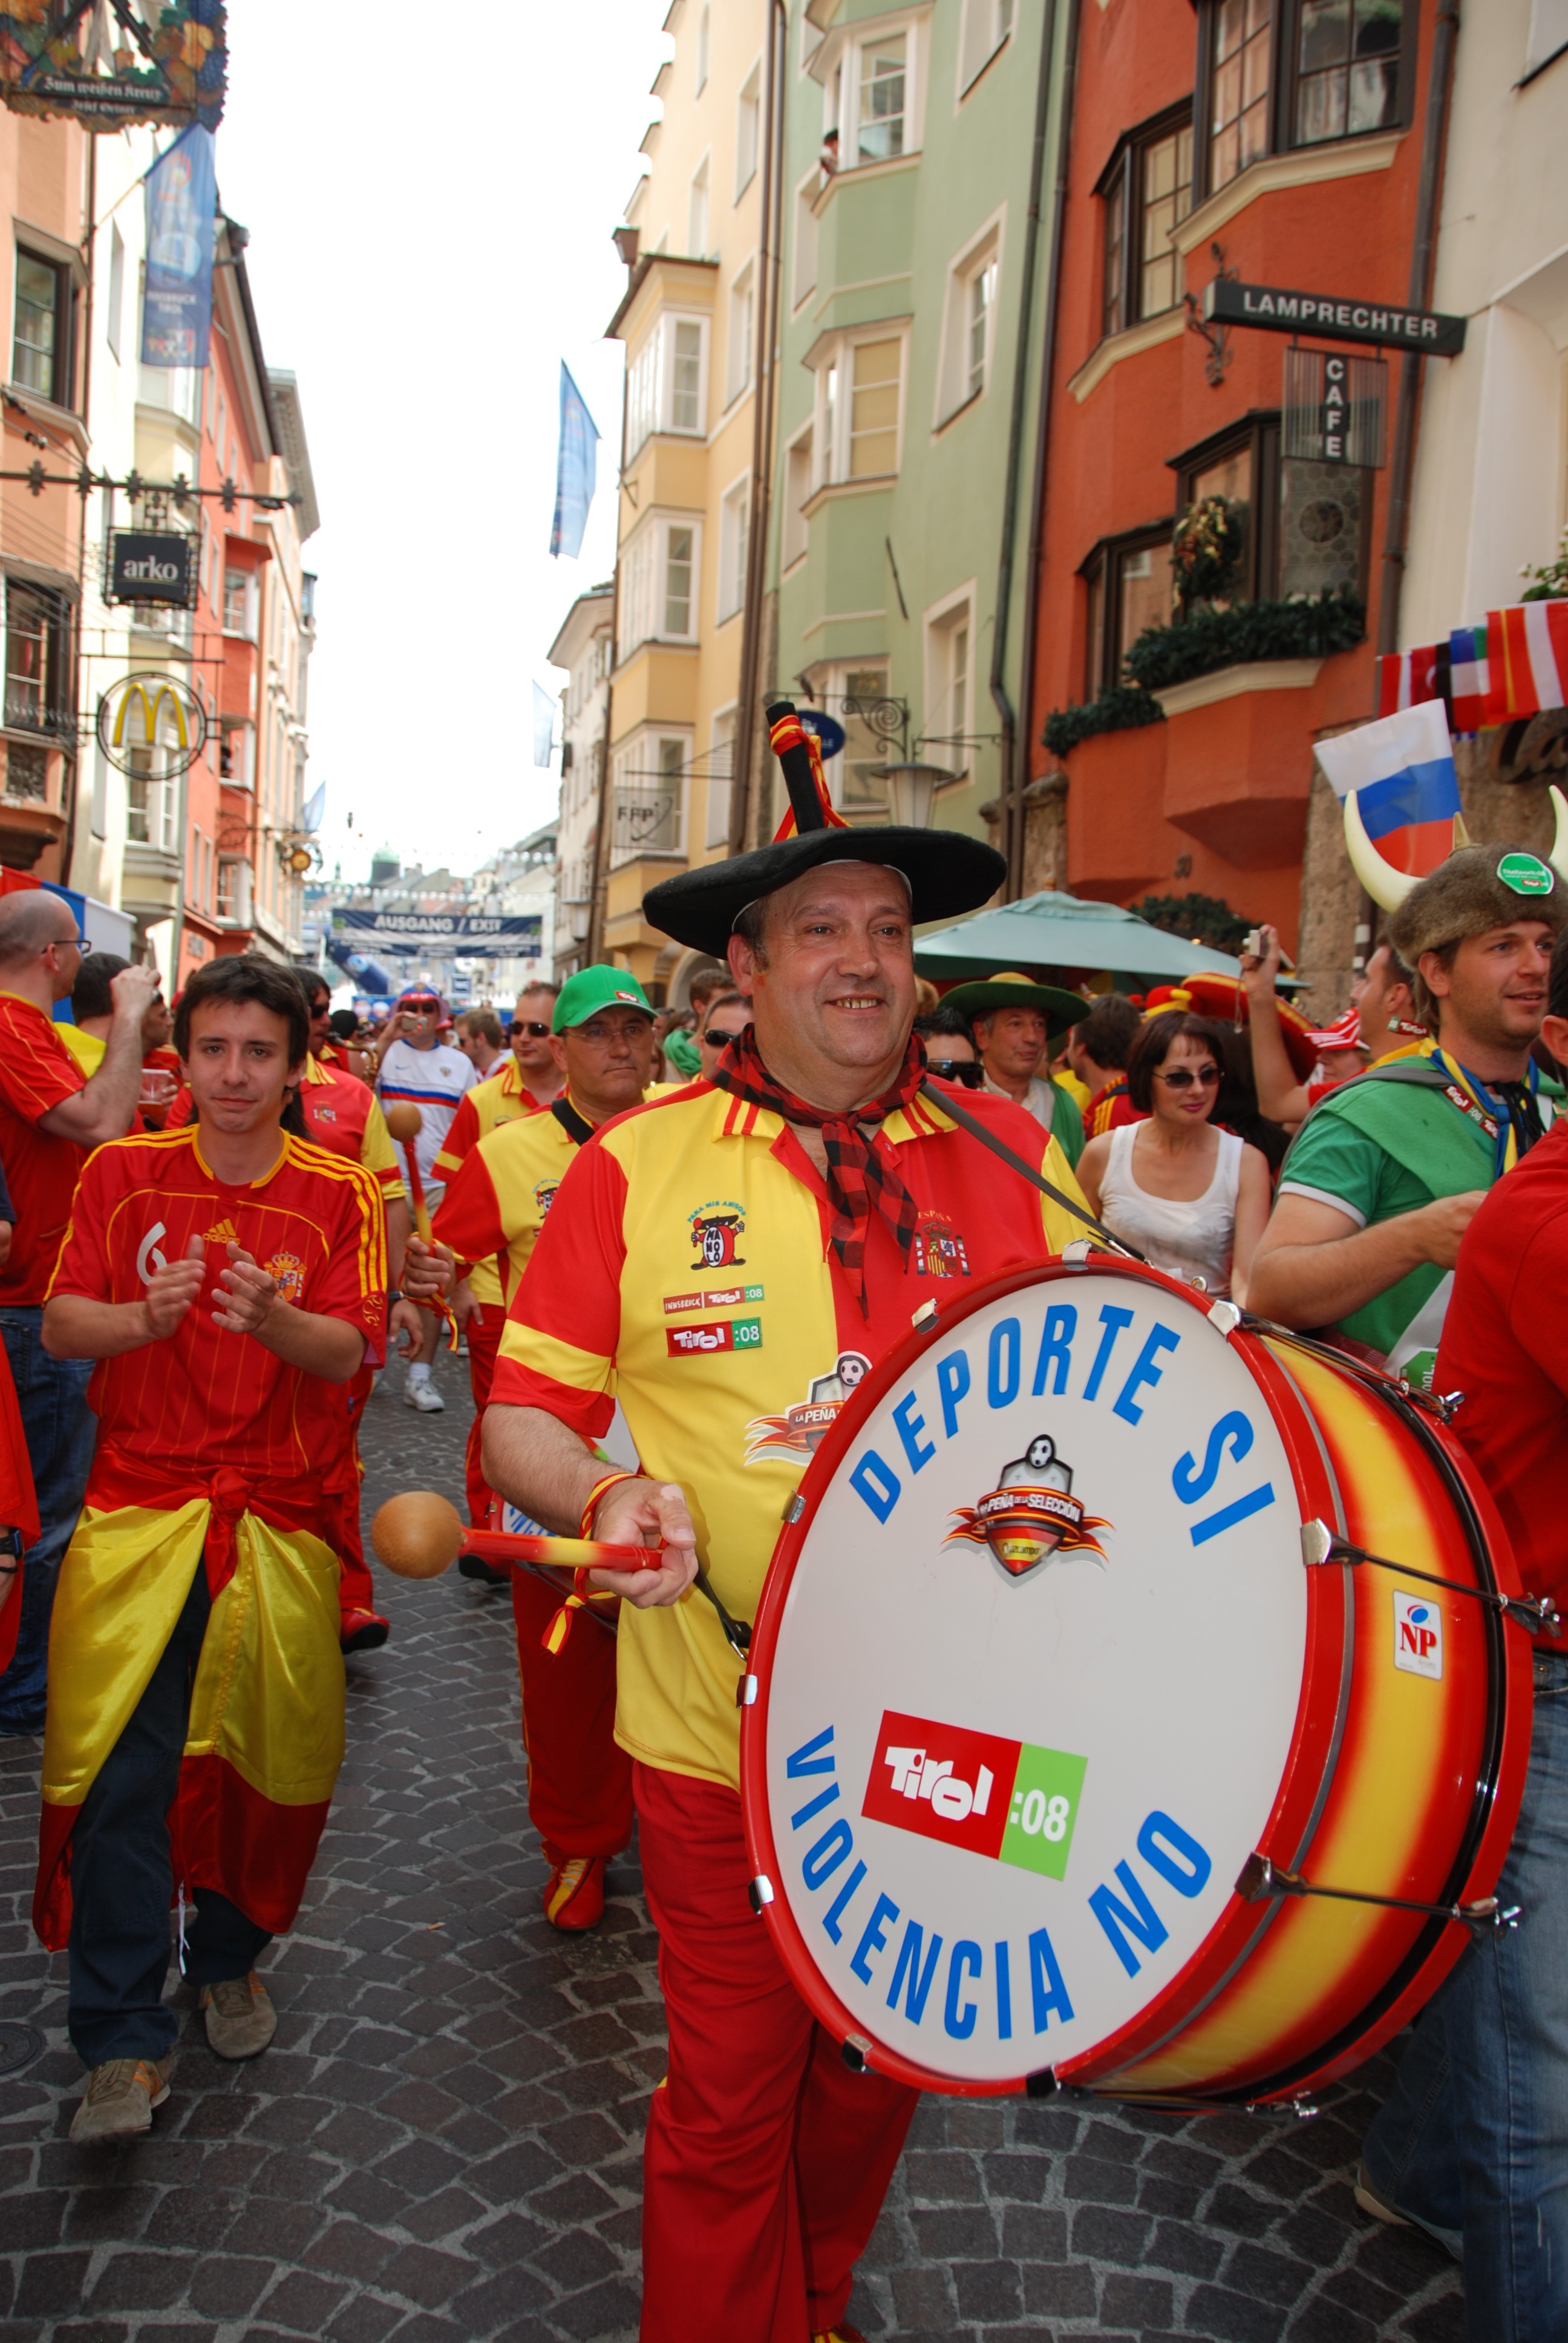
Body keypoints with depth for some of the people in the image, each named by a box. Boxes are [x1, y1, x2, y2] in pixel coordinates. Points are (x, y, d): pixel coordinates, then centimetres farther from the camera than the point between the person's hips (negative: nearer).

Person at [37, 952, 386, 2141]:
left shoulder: (341, 1194, 0)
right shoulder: (123, 1172, 3)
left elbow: (351, 1351, -9)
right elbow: (59, 1325, -2)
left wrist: (274, 1318, -29)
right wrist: (145, 1317, -22)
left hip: (279, 1520, 0)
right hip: (138, 1509, 0)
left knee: (272, 1761, 8)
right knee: (118, 1772, -4)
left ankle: (230, 1960, 34)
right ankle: (125, 2042, 9)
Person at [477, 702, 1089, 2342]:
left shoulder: (1010, 1152, -1)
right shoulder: (636, 1166, -7)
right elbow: (526, 1416, -4)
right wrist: (604, 1499, -24)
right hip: (721, 1718, -2)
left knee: (881, 2070, 22)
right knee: (730, 2093, 12)